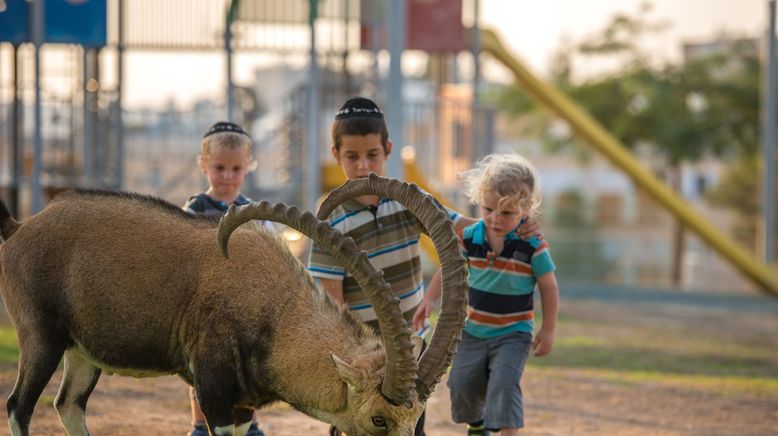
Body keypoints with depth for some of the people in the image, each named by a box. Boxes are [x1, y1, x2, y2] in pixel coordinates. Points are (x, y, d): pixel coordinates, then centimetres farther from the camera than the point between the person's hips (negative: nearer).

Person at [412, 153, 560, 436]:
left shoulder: (532, 246, -16)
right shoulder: (470, 238, -7)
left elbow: (549, 288, -7)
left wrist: (548, 330, -7)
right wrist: (429, 300, -1)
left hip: (513, 333, -4)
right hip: (474, 329, 4)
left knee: (504, 383, -21)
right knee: (463, 383, 5)